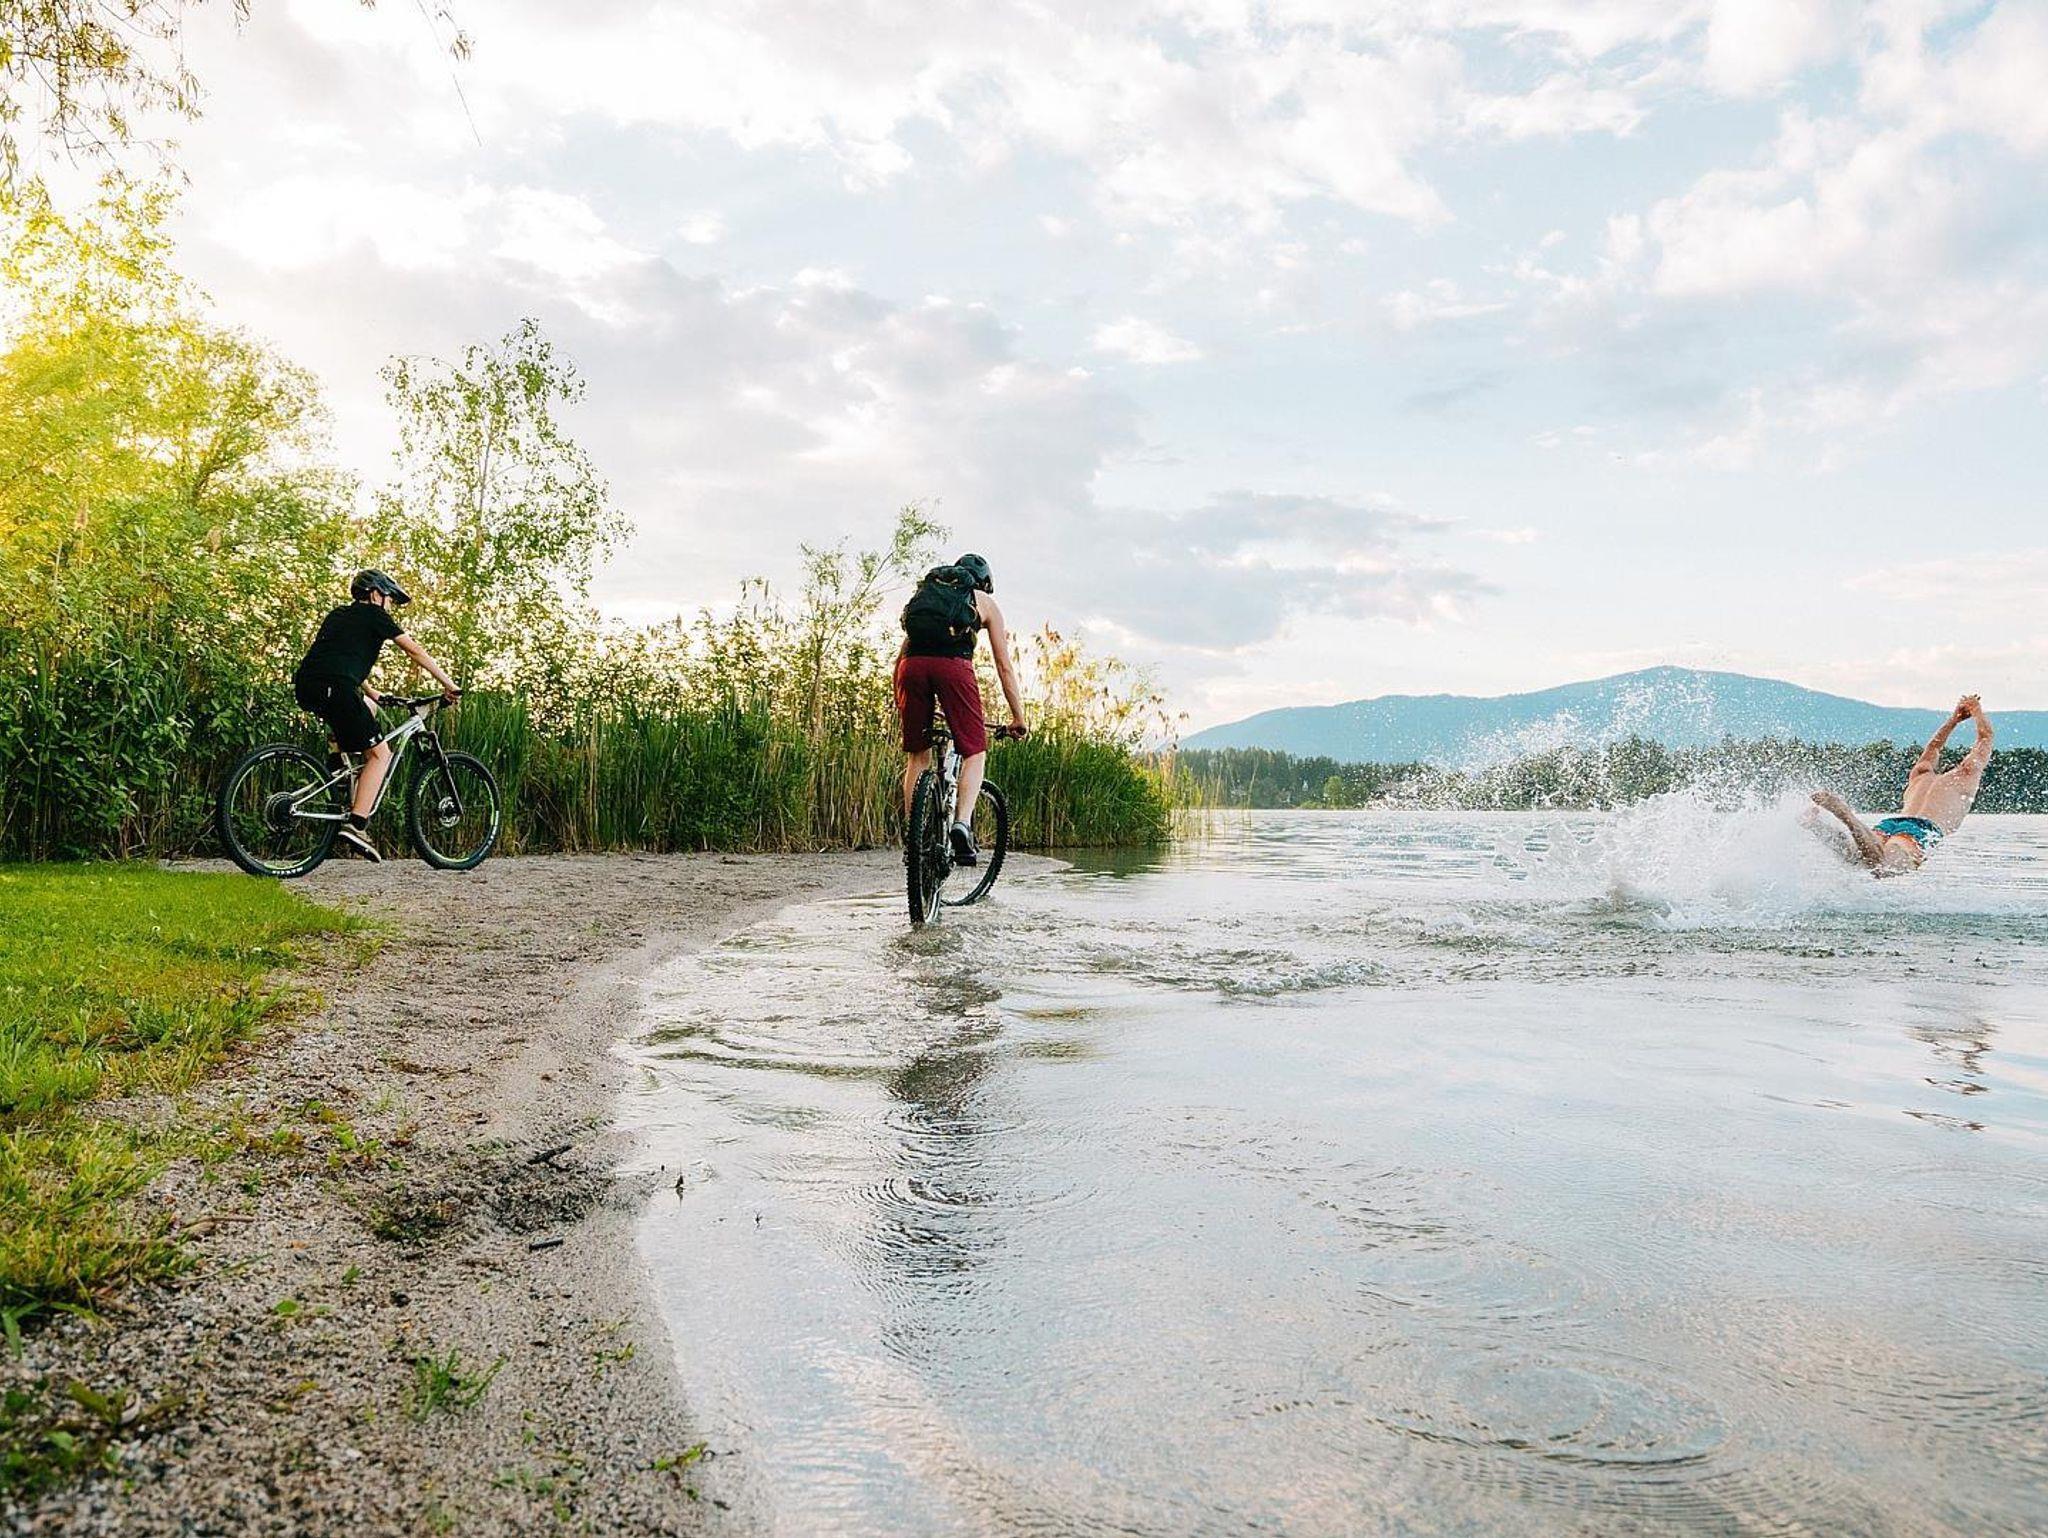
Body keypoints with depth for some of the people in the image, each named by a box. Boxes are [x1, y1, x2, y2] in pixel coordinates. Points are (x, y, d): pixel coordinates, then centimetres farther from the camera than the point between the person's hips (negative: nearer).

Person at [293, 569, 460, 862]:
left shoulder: (338, 614, 31)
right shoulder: (373, 614, 11)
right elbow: (415, 650, 7)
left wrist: (373, 694, 43)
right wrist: (448, 683, 10)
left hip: (305, 685, 8)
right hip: (335, 687, -8)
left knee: (366, 707, 37)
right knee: (380, 754, -4)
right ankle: (356, 826, -16)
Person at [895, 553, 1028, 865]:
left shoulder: (926, 592, 34)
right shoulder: (985, 602, 25)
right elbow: (1004, 666, 21)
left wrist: (899, 704, 36)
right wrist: (1018, 717, 25)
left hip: (912, 664, 3)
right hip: (953, 664, -3)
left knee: (917, 754, 15)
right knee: (975, 752, 8)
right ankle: (962, 824, -13)